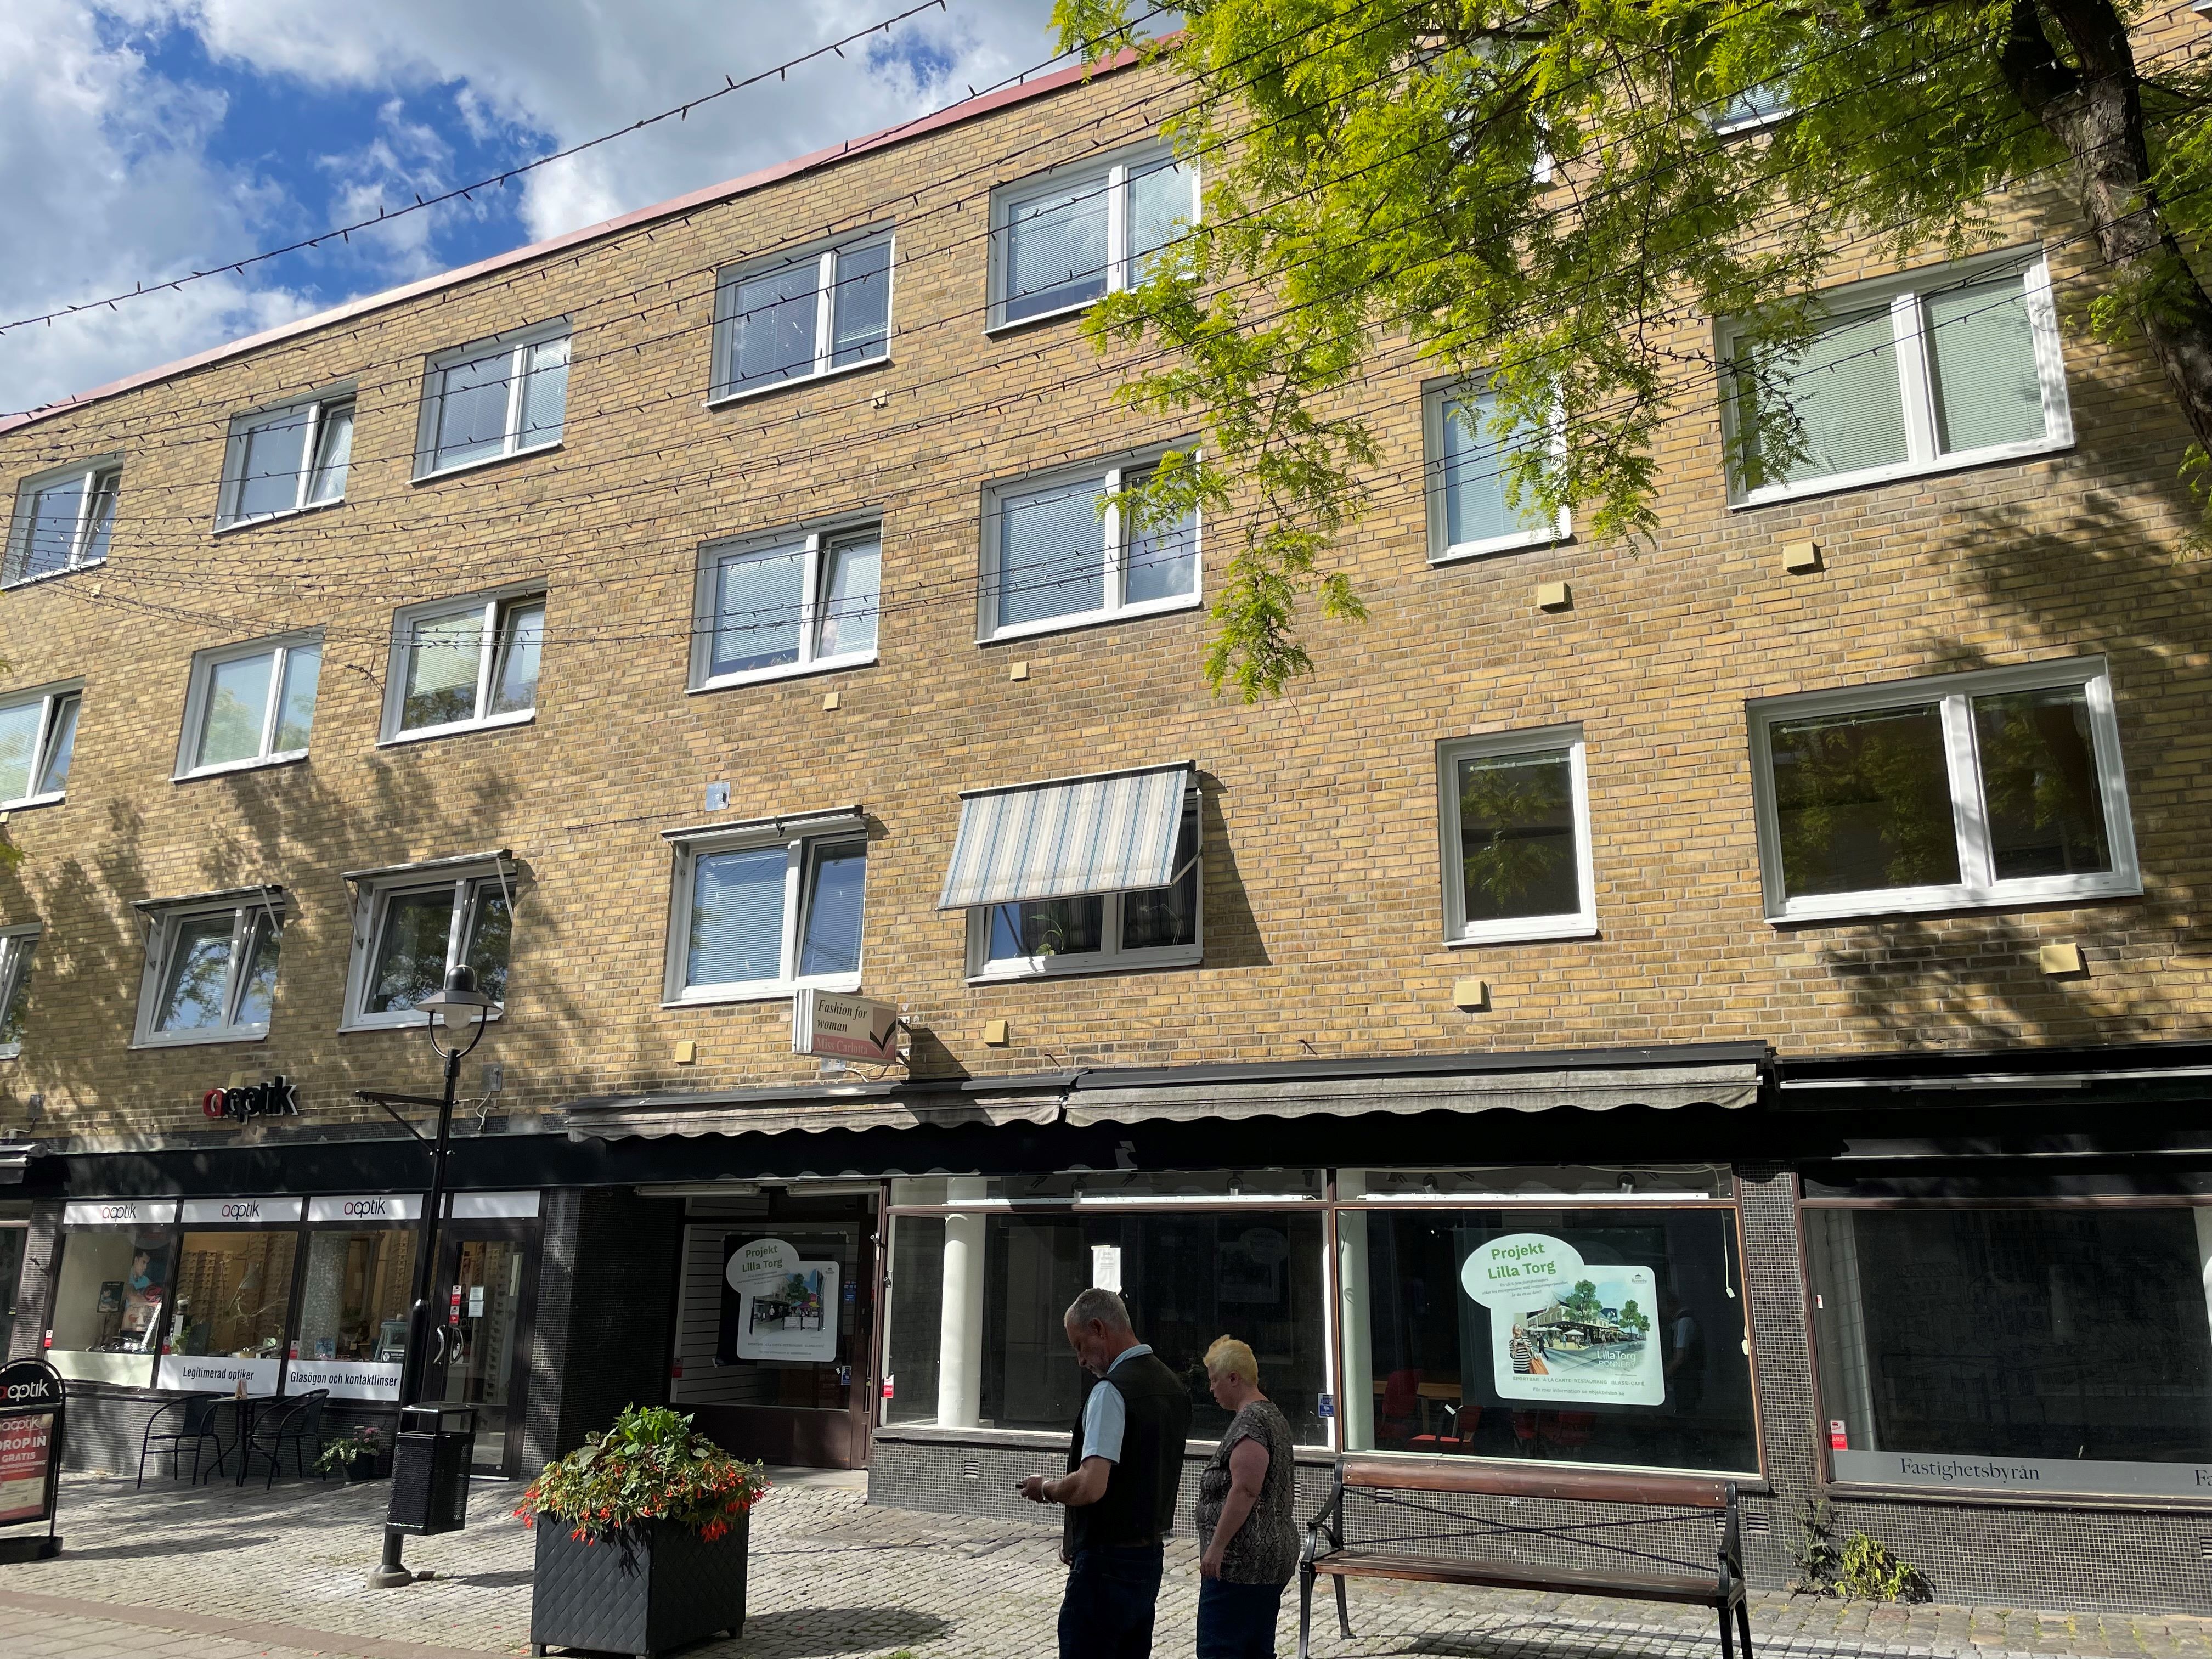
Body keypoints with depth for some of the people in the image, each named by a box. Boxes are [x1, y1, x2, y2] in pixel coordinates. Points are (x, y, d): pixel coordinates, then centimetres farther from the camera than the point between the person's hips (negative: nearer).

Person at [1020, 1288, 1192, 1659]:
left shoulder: (1111, 1390, -18)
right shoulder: (1174, 1385, 10)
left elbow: (1089, 1487, -28)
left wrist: (1046, 1488, -7)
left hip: (1107, 1562, -9)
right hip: (1150, 1556, 9)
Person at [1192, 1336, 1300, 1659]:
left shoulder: (1250, 1421, -16)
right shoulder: (1274, 1415, 16)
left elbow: (1245, 1490, -23)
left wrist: (1216, 1547, -20)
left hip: (1241, 1559, -10)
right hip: (1273, 1557, 10)